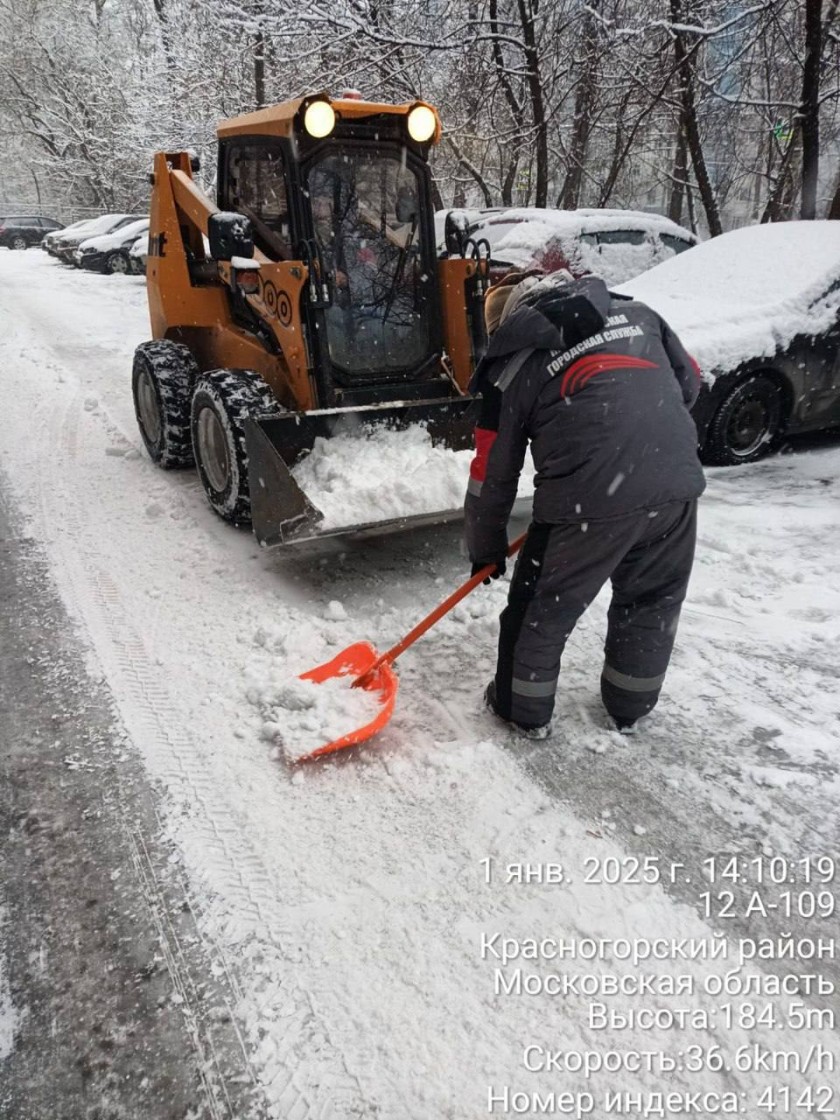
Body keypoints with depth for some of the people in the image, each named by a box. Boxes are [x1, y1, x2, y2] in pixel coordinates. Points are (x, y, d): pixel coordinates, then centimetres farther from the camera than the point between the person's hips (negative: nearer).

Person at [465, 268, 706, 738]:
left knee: (544, 606, 16)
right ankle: (631, 705, 40)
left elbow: (493, 472, 10)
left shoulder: (513, 363, 8)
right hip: (678, 482, 5)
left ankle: (525, 709, 34)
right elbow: (690, 380, 23)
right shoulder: (634, 310, 18)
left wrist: (486, 547, 22)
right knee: (654, 599, 25)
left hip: (591, 497, -4)